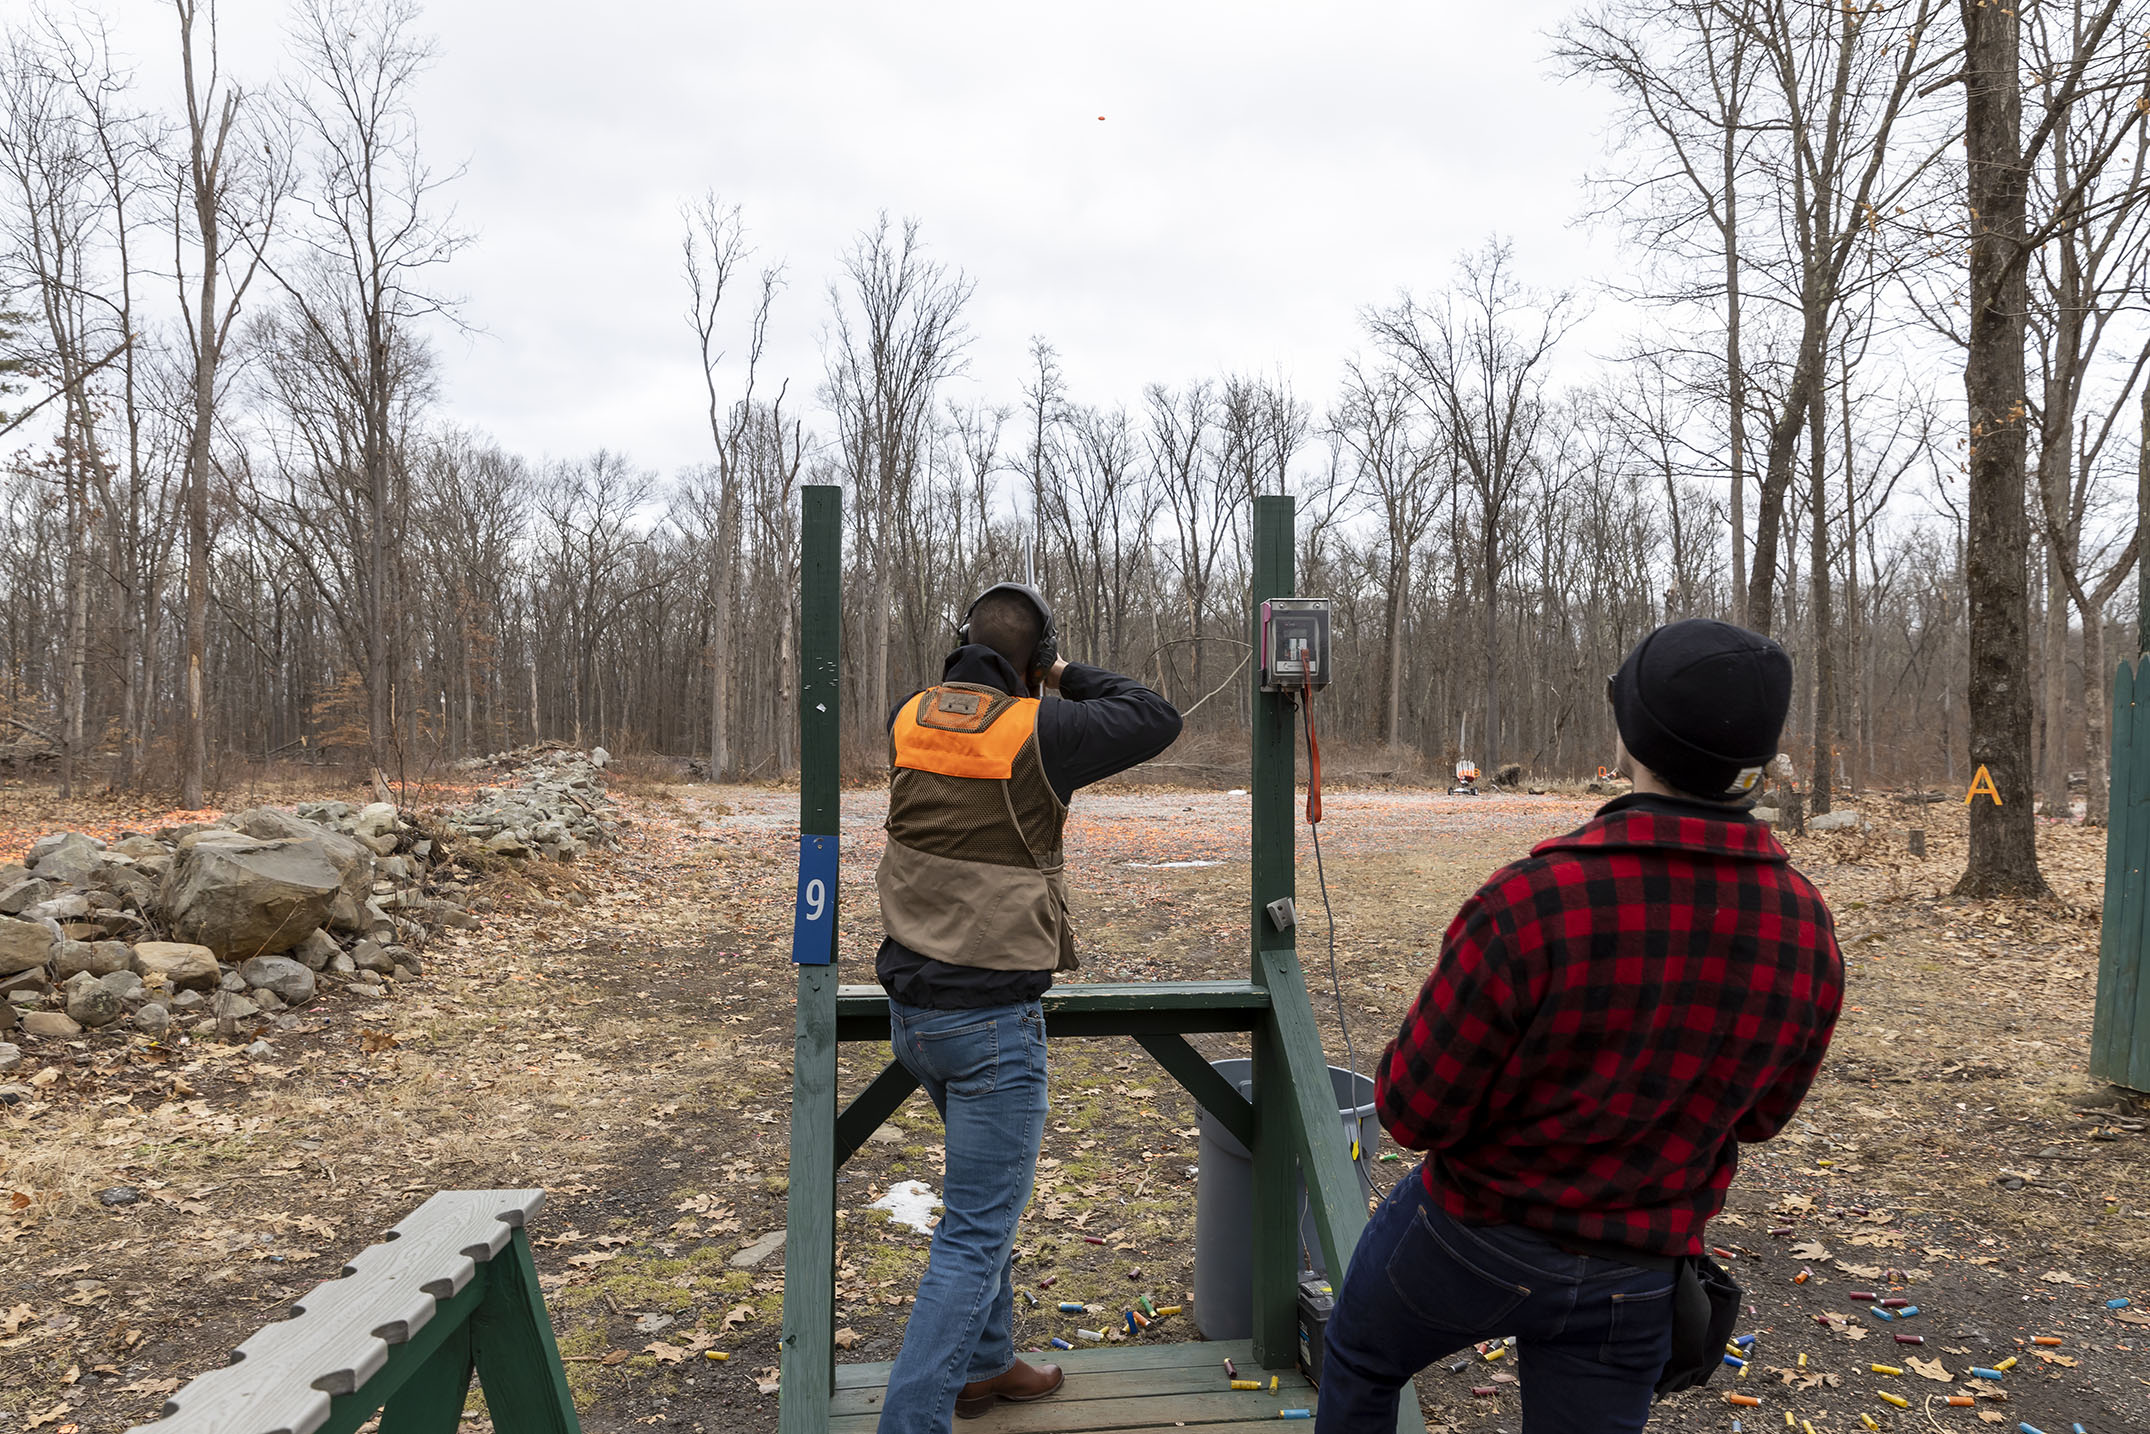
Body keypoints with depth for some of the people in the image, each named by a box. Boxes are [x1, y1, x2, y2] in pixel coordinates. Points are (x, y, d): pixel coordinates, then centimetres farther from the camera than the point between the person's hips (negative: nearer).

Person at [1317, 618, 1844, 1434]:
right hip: (1637, 1276, 4)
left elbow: (1415, 1110, -22)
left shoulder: (1530, 905, -32)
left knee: (1361, 1363, 26)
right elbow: (1756, 1116, 3)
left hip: (1474, 1236, -4)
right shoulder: (1805, 929, -14)